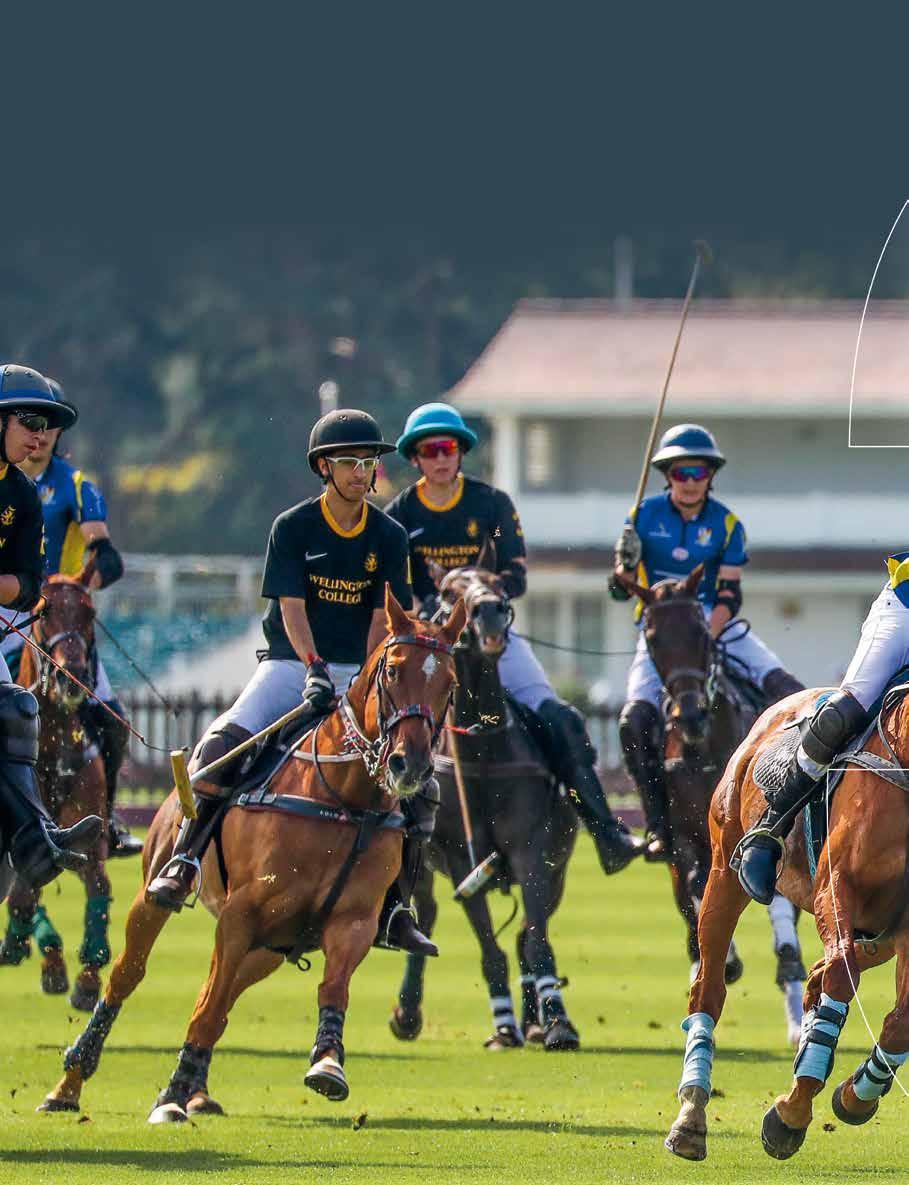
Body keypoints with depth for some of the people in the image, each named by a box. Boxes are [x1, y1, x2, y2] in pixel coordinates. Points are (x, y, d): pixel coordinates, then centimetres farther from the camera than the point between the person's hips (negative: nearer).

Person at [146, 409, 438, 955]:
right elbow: (293, 608, -10)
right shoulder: (293, 528, -2)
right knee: (223, 744, -28)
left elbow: (383, 620, -2)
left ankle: (396, 909, -6)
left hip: (362, 670, 2)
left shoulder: (389, 537, 4)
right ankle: (184, 860, -19)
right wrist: (315, 668, -27)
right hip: (292, 663, -2)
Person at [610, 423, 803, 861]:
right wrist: (625, 566, -22)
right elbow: (620, 590, 1)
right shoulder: (645, 516, -1)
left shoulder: (726, 525, 0)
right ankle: (660, 826, -15)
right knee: (635, 719, -22)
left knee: (781, 685, -21)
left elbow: (729, 595, -6)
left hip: (713, 624, 1)